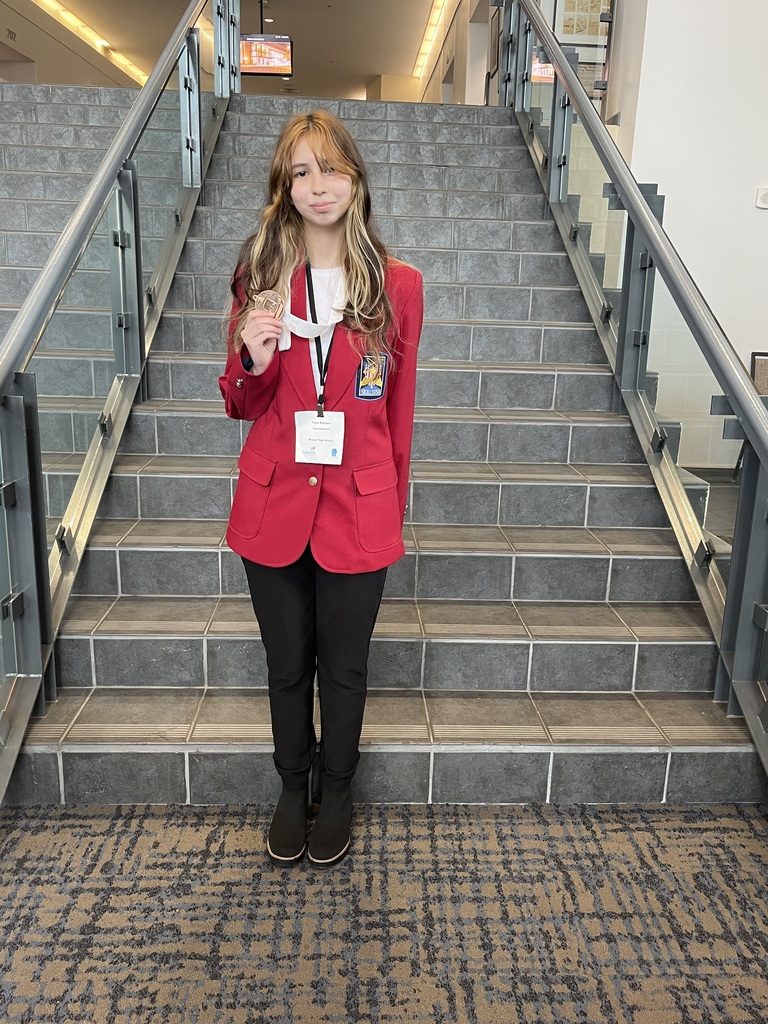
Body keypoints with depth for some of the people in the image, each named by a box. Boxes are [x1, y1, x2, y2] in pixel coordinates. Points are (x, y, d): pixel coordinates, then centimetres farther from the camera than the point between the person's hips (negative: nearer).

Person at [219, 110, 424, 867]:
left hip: (358, 510, -1)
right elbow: (241, 405, 7)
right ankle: (292, 787, 41)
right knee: (287, 664, 16)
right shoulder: (259, 277, 1)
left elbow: (399, 408, 3)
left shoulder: (397, 285, -2)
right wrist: (253, 361, -15)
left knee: (343, 666, 14)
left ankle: (336, 790, 39)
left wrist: (394, 510, 5)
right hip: (274, 506, 2)